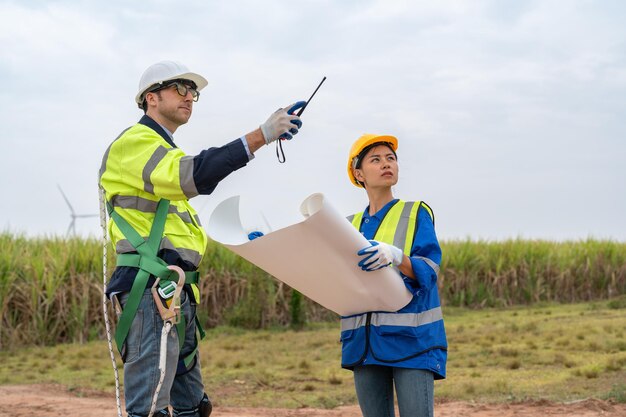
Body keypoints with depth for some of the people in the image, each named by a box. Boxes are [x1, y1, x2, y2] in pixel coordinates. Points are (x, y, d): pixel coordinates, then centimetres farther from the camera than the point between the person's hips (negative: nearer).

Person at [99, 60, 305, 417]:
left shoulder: (164, 150, 26)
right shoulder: (134, 143, -6)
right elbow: (191, 175, -25)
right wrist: (260, 136, -29)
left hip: (179, 292, 11)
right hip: (152, 287, -11)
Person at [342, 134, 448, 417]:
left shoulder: (416, 213, 5)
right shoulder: (351, 225, 17)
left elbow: (428, 271, -9)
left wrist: (396, 257, -30)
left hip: (412, 340, -4)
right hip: (364, 342, 4)